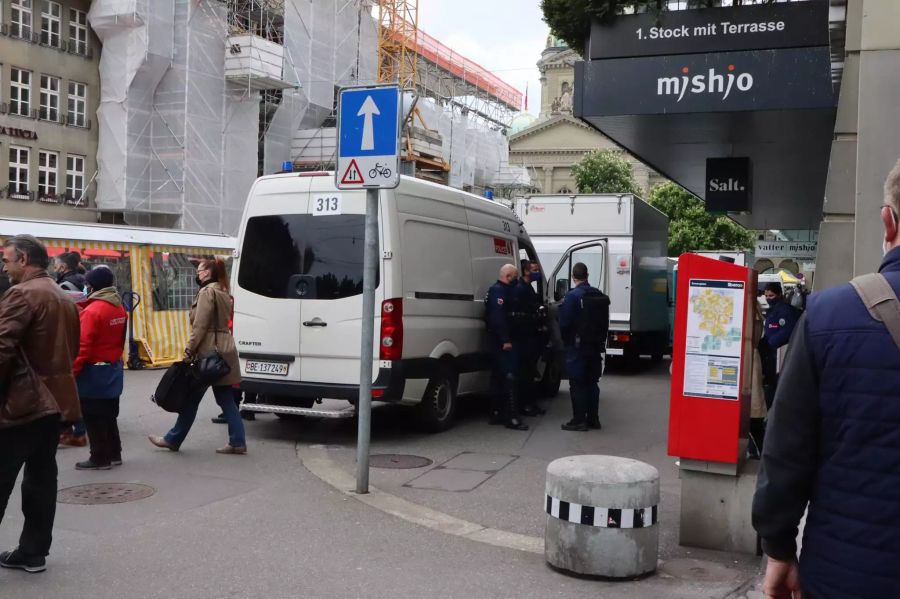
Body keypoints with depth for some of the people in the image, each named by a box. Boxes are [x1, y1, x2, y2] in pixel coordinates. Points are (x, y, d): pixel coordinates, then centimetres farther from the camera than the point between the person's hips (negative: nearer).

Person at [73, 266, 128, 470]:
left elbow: (83, 346, -20)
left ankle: (100, 458, 7)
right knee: (108, 415, 16)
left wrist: (73, 371, -14)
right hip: (113, 369, 8)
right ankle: (114, 454, 22)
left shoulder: (92, 310, -19)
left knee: (93, 417, 2)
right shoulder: (119, 308, 6)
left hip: (94, 371, -8)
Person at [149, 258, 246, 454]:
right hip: (223, 350, 9)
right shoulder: (222, 292, 17)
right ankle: (237, 442, 6)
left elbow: (200, 325, -17)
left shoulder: (207, 291, -11)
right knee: (226, 399, 8)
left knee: (192, 398, 3)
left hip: (209, 351, -9)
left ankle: (173, 439, 14)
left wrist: (189, 351, -15)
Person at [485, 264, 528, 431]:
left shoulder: (501, 290, 20)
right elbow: (498, 317, -23)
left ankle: (496, 414, 20)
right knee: (509, 376, -11)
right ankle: (512, 418, -13)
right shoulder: (499, 291, -13)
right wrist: (505, 340, -26)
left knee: (498, 376, 14)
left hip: (500, 341, 11)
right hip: (502, 340, -11)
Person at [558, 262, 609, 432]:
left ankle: (579, 420, 1)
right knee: (592, 383, 14)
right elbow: (605, 321, 9)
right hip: (596, 346, 6)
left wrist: (565, 341, 1)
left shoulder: (572, 296, -15)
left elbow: (564, 323, -15)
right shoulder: (600, 296, 6)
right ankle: (593, 419, 18)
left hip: (577, 347, -6)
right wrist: (600, 340, 15)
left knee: (577, 384, 0)